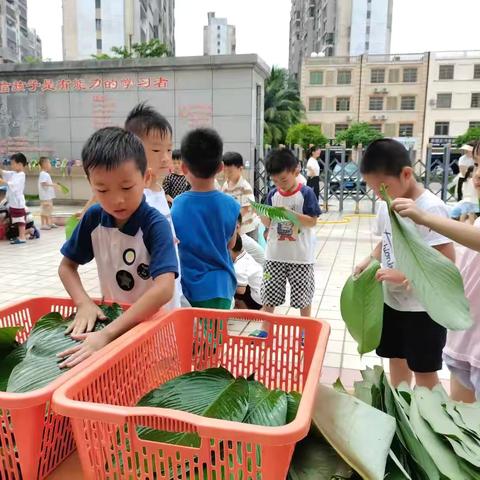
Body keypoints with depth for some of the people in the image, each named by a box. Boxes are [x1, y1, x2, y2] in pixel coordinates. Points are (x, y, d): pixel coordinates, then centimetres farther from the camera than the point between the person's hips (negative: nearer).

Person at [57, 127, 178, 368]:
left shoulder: (155, 224, -23)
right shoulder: (93, 218, -9)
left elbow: (164, 289, -34)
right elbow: (67, 266, 3)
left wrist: (107, 334, -38)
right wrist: (84, 303, -16)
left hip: (153, 321, -3)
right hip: (112, 316, 3)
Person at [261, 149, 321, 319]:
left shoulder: (306, 193, -9)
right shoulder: (272, 194, 3)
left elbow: (312, 222, -13)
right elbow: (268, 224, 7)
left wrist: (290, 213, -24)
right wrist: (262, 214, -14)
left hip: (300, 256, -3)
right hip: (275, 255, 4)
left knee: (303, 298, 10)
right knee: (268, 296, 9)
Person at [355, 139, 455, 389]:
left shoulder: (430, 208, -22)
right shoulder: (386, 206, 0)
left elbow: (447, 261, -25)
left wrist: (402, 275, -28)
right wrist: (370, 260, -4)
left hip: (423, 307, -7)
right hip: (392, 301, 7)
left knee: (423, 372, 10)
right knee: (397, 360, 22)